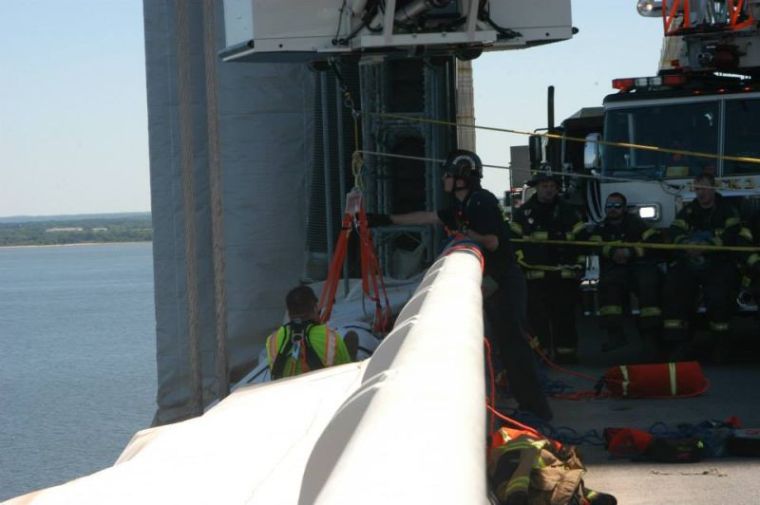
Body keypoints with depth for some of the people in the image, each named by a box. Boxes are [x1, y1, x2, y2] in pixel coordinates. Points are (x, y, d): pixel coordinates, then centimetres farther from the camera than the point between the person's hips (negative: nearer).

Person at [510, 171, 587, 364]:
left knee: (564, 313, 3)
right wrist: (520, 262, -5)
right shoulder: (523, 212, 5)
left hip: (564, 274, 1)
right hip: (535, 274, -1)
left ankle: (566, 351, 9)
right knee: (537, 315, -4)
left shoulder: (568, 211, 10)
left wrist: (579, 265, 5)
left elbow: (581, 239, 12)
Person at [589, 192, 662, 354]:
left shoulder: (635, 223, 7)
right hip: (614, 268, 2)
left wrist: (630, 252, -19)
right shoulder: (601, 229, 15)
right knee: (607, 284, -30)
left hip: (639, 264, -2)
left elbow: (653, 242, -6)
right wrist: (613, 252, -25)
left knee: (648, 284, -32)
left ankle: (651, 332, -27)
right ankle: (614, 333, -30)